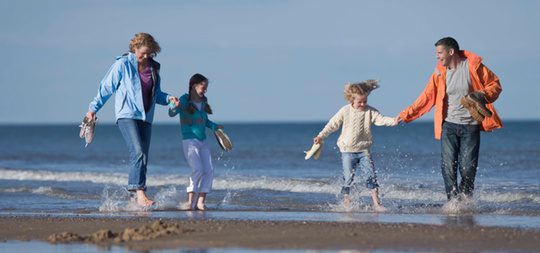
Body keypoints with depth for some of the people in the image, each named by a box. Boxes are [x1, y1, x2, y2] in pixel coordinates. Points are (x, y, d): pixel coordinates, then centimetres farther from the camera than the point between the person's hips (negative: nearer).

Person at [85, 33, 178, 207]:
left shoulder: (153, 68, 13)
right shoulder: (123, 64, -3)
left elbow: (155, 94, 24)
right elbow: (106, 87, 4)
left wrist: (168, 98, 4)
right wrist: (93, 108, 4)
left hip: (145, 117, 6)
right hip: (126, 115, -6)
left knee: (142, 158, 3)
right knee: (138, 153, -21)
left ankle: (137, 199, 8)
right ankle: (140, 194, -28)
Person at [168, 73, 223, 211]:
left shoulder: (203, 101, 11)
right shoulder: (184, 100, -9)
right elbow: (171, 113, -23)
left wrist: (214, 126, 10)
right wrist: (174, 106, -43)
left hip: (203, 142, 7)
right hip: (189, 141, -7)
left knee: (209, 170, -5)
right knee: (197, 170, -18)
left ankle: (200, 202, -3)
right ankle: (190, 202, -11)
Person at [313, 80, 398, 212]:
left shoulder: (370, 112, -1)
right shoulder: (345, 111, -3)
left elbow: (381, 119, -13)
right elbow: (333, 124, 6)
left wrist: (394, 121, -32)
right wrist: (321, 136, 5)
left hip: (364, 150, 1)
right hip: (348, 151, -1)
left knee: (371, 174, -9)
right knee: (349, 177, -2)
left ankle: (376, 203, -9)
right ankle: (346, 200, 16)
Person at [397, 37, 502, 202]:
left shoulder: (473, 67, -4)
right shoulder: (439, 73, 5)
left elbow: (495, 85, 3)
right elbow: (427, 97, 9)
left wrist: (483, 95, -16)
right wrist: (406, 114, 6)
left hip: (470, 126, -2)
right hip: (449, 125, 2)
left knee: (467, 168, -5)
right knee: (448, 167, -10)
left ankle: (465, 199, 15)